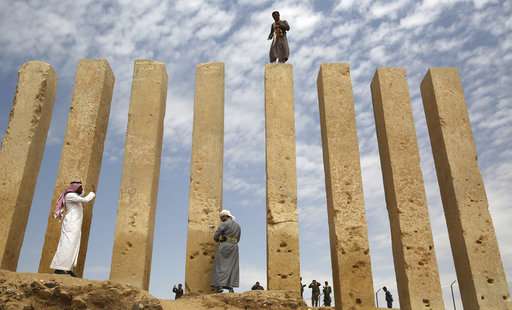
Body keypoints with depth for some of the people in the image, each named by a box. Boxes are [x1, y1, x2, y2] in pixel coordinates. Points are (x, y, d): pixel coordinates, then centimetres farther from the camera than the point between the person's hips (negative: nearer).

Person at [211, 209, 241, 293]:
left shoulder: (224, 224, -6)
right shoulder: (237, 225, 15)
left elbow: (216, 236, -5)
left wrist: (218, 241, 16)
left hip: (224, 246, -5)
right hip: (234, 247, 5)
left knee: (220, 266, 0)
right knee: (231, 267, 6)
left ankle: (219, 286, -8)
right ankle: (230, 286, 0)